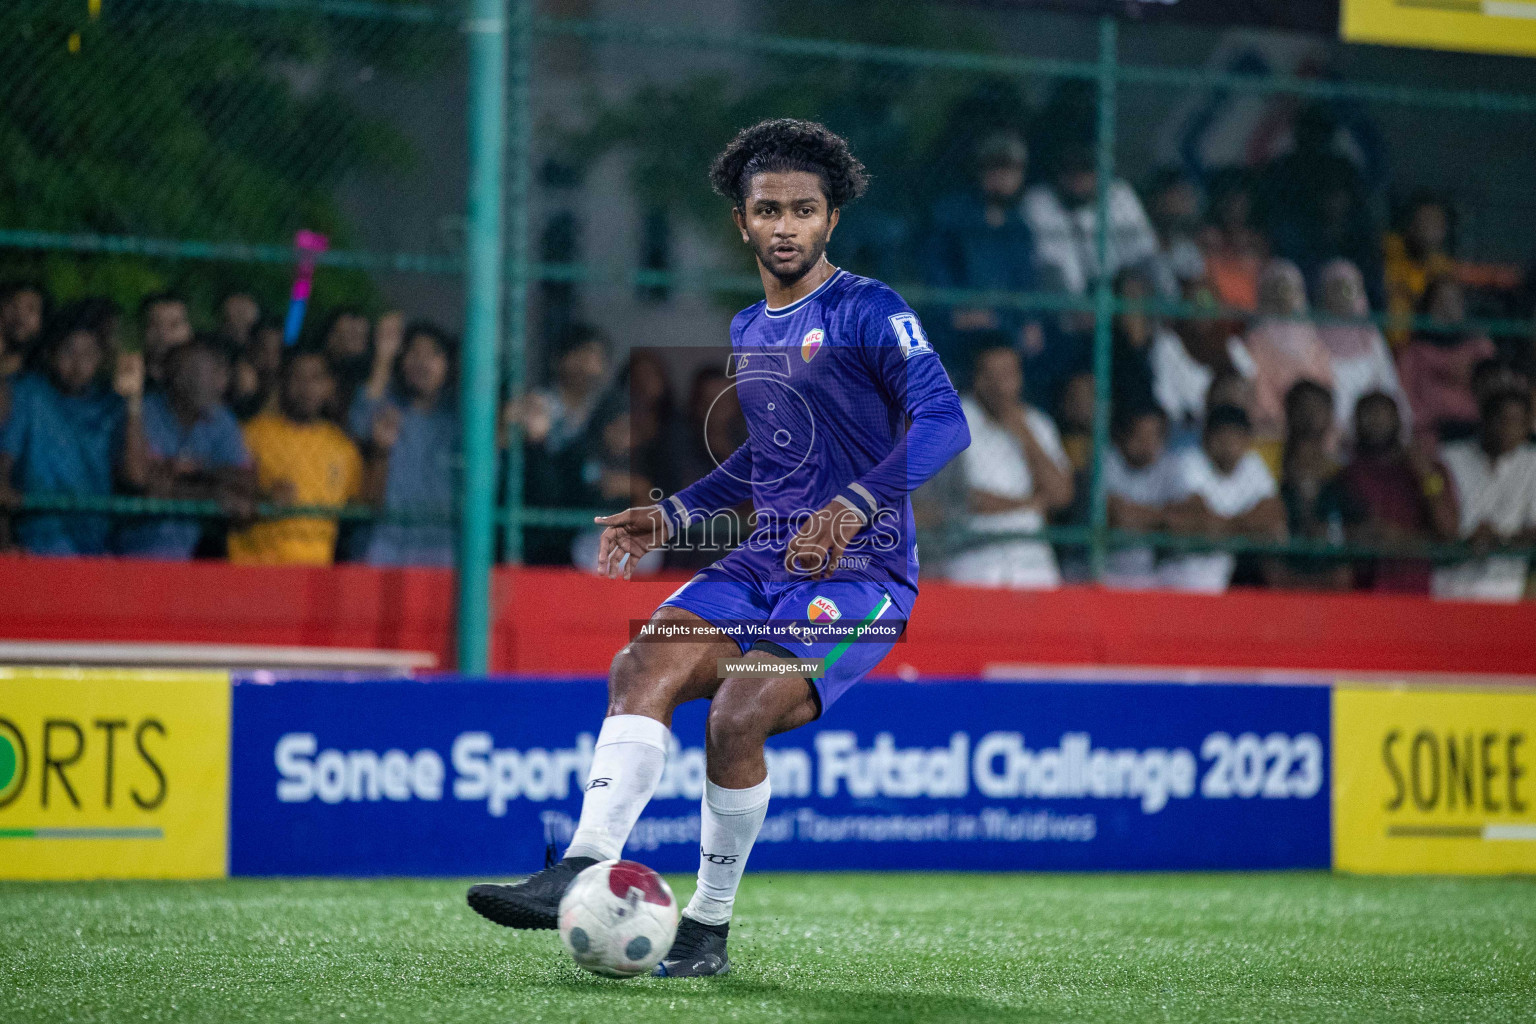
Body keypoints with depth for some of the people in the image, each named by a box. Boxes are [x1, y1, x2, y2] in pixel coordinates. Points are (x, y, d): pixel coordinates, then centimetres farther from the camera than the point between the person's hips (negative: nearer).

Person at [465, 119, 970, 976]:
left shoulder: (871, 313, -6)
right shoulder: (747, 332, 18)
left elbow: (945, 422, -19)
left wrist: (854, 505, -31)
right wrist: (671, 516, 21)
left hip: (860, 575, -7)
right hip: (765, 564, 7)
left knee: (737, 716, -25)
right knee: (644, 664, -20)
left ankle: (711, 925, -9)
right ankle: (584, 869, -30)